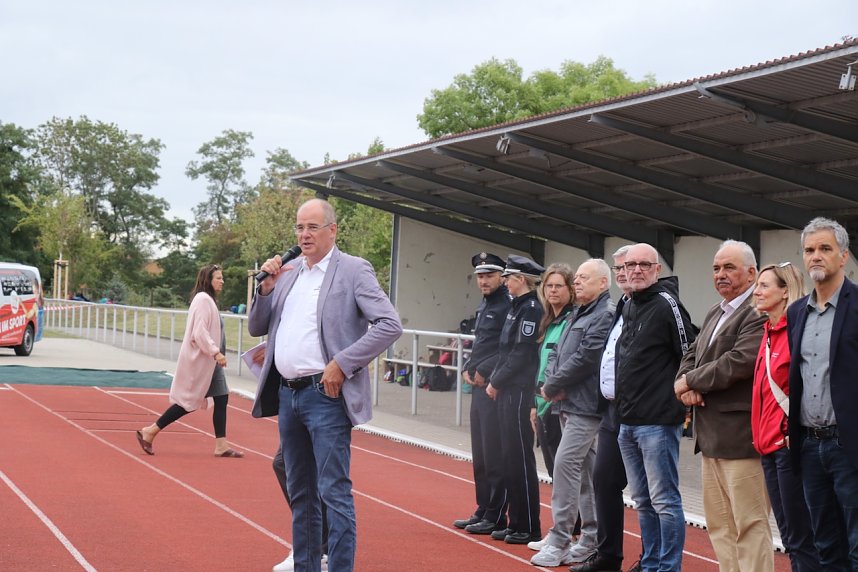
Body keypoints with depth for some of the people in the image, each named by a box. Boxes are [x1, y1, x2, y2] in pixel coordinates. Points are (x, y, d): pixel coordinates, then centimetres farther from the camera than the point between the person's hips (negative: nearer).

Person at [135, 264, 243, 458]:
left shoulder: (208, 300, 16)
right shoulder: (203, 299, -15)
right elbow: (200, 332, -22)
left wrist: (216, 353, 16)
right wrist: (215, 352, -25)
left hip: (208, 360, 10)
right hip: (199, 360, -10)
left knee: (221, 398, 4)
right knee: (189, 402, -5)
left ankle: (221, 445, 6)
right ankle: (149, 432, 5)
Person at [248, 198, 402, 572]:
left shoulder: (353, 270, -5)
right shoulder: (288, 272, 13)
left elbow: (390, 325, -13)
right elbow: (256, 328, 15)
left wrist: (342, 364, -17)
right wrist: (267, 287, -2)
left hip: (325, 396, -7)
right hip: (287, 394, 7)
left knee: (334, 492, -8)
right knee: (300, 493, 15)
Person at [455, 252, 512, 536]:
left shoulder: (509, 305, -12)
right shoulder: (484, 306, 17)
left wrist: (485, 371, -16)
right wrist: (468, 368, 9)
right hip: (479, 387, 10)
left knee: (495, 456, -5)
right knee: (480, 455, 14)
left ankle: (495, 518, 1)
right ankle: (482, 511, 22)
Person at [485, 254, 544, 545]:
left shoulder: (531, 309, -13)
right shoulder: (517, 307, 15)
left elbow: (521, 355, -17)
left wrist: (496, 382, -11)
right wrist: (494, 381, 8)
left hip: (519, 392, -9)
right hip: (507, 391, 9)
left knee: (520, 458, -4)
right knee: (510, 458, 12)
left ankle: (528, 528, 2)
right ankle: (516, 523, 19)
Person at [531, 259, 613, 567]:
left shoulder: (605, 316, -12)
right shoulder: (576, 315, 19)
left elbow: (585, 359, -19)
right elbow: (556, 352, 18)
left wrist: (552, 387, -10)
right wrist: (553, 383, -2)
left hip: (585, 405, -10)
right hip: (568, 403, 10)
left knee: (566, 464, -14)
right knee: (584, 468, 12)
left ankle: (559, 541, -10)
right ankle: (591, 538, 19)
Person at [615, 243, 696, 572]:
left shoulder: (667, 304, -10)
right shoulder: (628, 308, 15)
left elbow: (690, 356, -11)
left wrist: (681, 400, -7)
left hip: (658, 422, -9)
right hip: (627, 421, 9)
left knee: (664, 500, -4)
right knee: (642, 501, 13)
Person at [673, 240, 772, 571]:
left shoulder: (759, 313, -14)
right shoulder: (714, 314, 18)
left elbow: (737, 363, -23)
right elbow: (692, 355, 20)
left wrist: (690, 381, -10)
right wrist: (685, 385, -3)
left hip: (740, 435, -10)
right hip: (710, 433, 10)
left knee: (750, 525, -5)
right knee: (718, 525, 13)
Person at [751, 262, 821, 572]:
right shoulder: (769, 332, 15)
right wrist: (761, 435, 15)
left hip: (788, 445, -9)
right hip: (770, 445, 9)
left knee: (801, 539, -4)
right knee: (790, 538, 13)